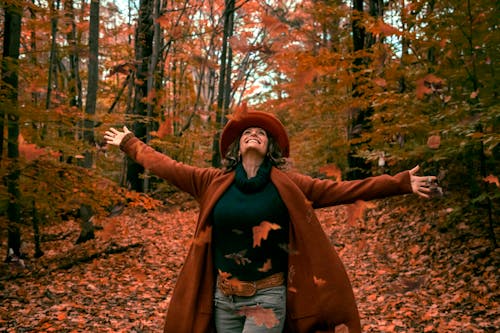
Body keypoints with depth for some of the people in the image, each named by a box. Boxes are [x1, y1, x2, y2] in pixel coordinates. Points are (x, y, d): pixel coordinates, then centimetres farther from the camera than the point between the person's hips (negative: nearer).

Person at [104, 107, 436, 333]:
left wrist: (400, 183, -8)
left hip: (266, 298, -3)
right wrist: (131, 144, 16)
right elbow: (169, 168, 9)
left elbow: (343, 190, -5)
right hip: (222, 297, 3)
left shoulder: (287, 184, -4)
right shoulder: (215, 182, 2)